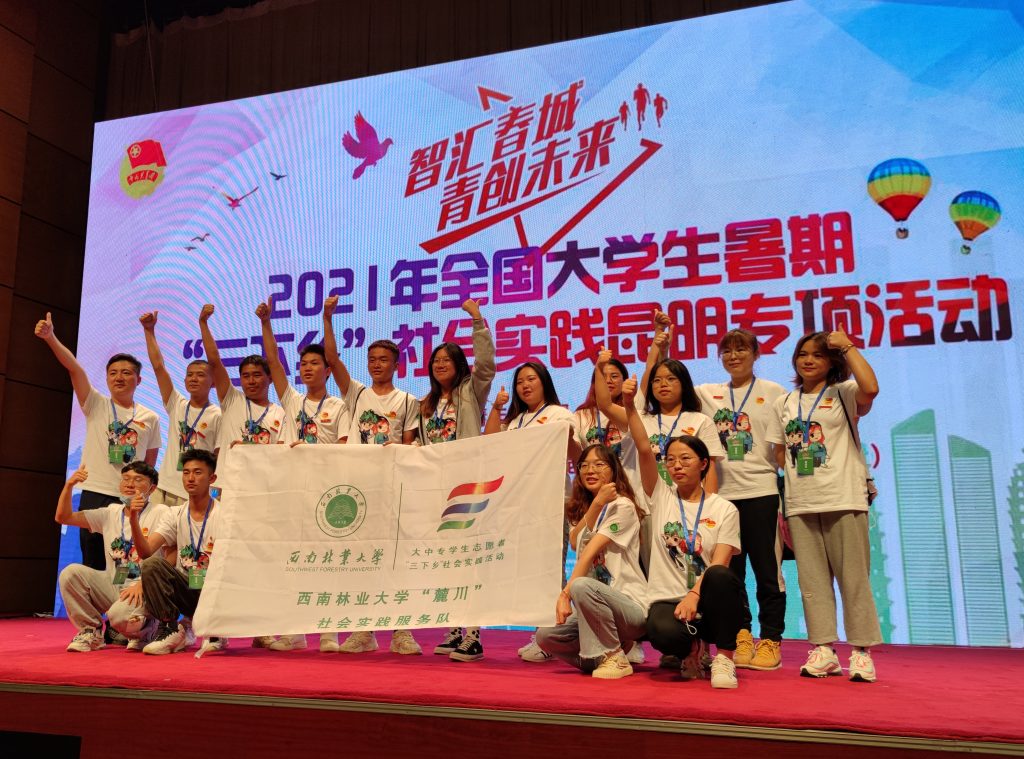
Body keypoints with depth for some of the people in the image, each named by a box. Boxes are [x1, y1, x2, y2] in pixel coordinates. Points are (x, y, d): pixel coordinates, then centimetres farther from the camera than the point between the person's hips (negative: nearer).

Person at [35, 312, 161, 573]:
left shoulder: (150, 418, 8)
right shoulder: (96, 405, 4)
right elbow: (74, 367, -11)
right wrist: (50, 337, -23)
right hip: (95, 495, -1)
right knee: (93, 565, 1)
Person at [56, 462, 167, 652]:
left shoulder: (160, 513, -5)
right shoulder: (110, 513, 12)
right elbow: (63, 517, 9)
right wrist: (69, 485, -6)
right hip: (112, 587, 5)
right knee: (71, 572, -17)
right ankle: (91, 631, 1)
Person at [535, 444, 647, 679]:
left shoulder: (622, 506, -7)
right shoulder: (583, 509, 17)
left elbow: (590, 552, -17)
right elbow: (575, 542, -4)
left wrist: (566, 593, -24)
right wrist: (596, 504, -14)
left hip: (632, 605, -6)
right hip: (599, 605, 7)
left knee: (581, 586, -36)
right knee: (545, 636, -15)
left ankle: (615, 657, -15)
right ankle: (611, 649, 6)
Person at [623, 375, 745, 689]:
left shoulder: (724, 509, 5)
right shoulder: (662, 496, 9)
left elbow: (719, 563, -8)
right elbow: (644, 449, -6)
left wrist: (694, 595, -25)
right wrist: (629, 406, -18)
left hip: (706, 602, -1)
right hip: (667, 600, 1)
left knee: (721, 576, -36)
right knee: (663, 633, -35)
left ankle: (724, 658, -14)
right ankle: (690, 651, 5)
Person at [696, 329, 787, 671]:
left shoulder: (773, 392, 4)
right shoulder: (708, 394, 11)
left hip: (761, 492, -3)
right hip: (722, 493, 3)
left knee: (767, 569, 2)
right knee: (729, 571, 9)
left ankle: (770, 639, 12)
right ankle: (741, 635, 21)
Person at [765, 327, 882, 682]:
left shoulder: (844, 394, 3)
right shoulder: (784, 403, 15)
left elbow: (870, 388, -21)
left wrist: (848, 346, -11)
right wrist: (779, 507, 9)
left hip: (844, 500, -4)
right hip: (800, 505, 4)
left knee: (853, 576, 0)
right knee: (812, 579, 5)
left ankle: (862, 651, 10)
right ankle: (824, 650, 12)